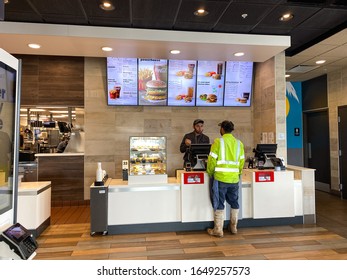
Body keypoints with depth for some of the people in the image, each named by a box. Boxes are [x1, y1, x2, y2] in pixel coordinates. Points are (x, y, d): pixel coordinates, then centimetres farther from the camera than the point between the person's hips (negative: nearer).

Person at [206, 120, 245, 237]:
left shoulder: (218, 141, -8)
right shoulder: (239, 143, 5)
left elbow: (212, 160, -9)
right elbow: (241, 162, 6)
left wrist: (210, 173, 5)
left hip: (220, 177, -4)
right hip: (234, 178, 4)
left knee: (219, 204, 5)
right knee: (234, 203, 17)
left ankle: (218, 230, 11)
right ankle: (234, 227, 29)